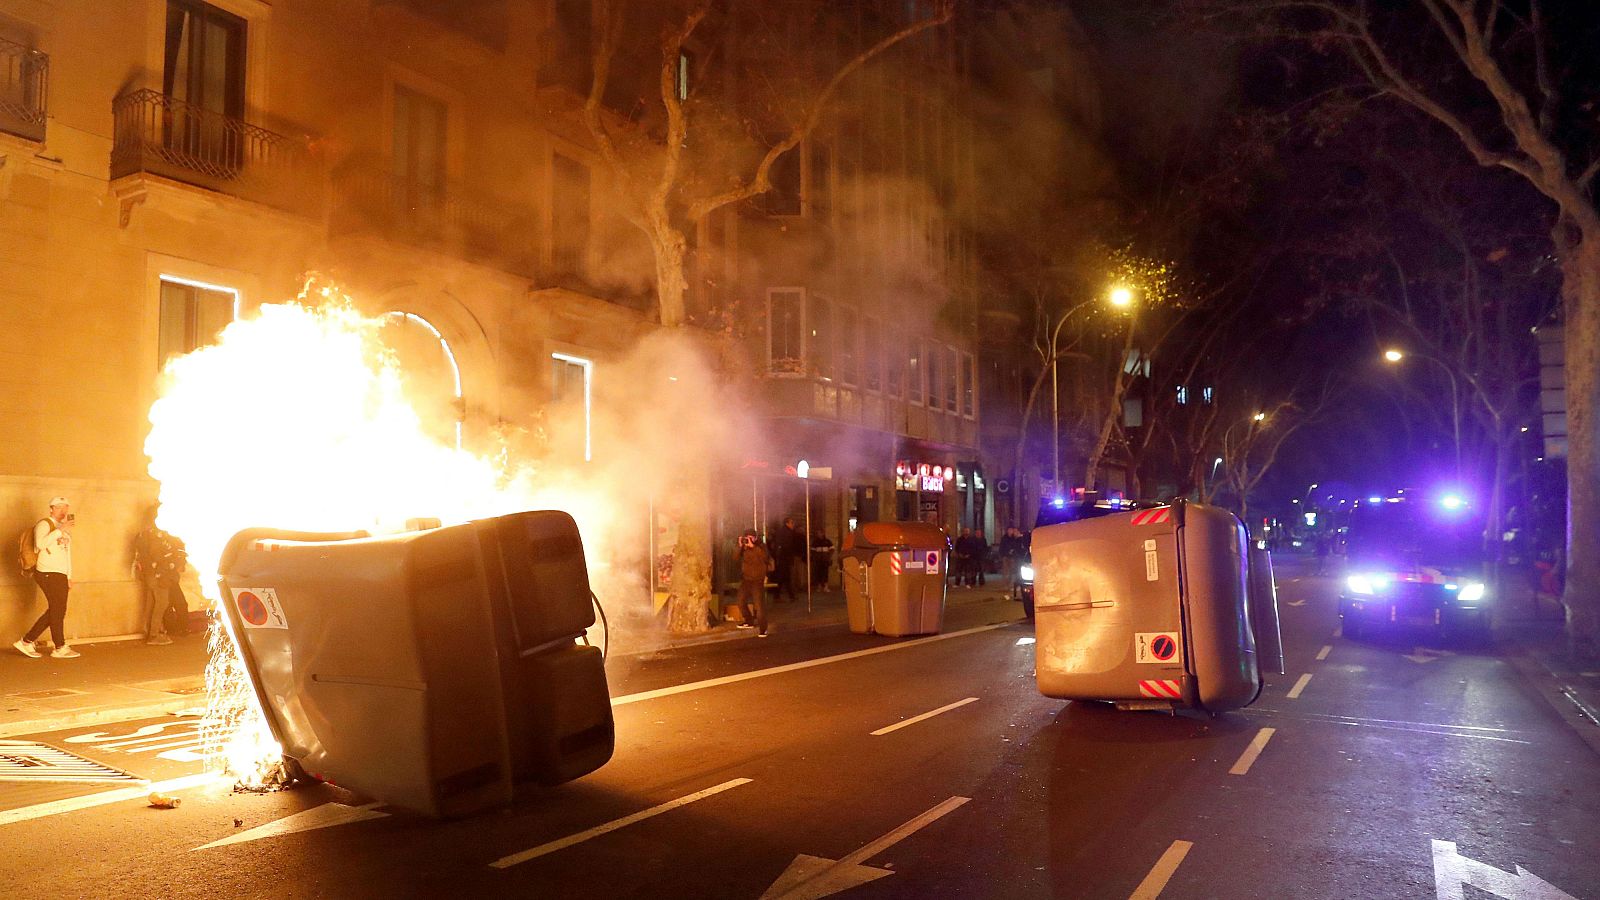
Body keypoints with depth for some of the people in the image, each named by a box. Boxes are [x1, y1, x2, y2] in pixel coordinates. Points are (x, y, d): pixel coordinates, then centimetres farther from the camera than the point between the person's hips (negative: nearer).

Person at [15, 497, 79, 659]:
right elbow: (40, 543, -27)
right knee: (57, 610, -4)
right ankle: (60, 648, 3)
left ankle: (27, 642, 16)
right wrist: (60, 530, -25)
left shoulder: (64, 527, 20)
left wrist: (69, 576, 21)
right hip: (48, 574, -9)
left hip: (61, 575, 9)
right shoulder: (44, 524, -6)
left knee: (54, 611, 9)